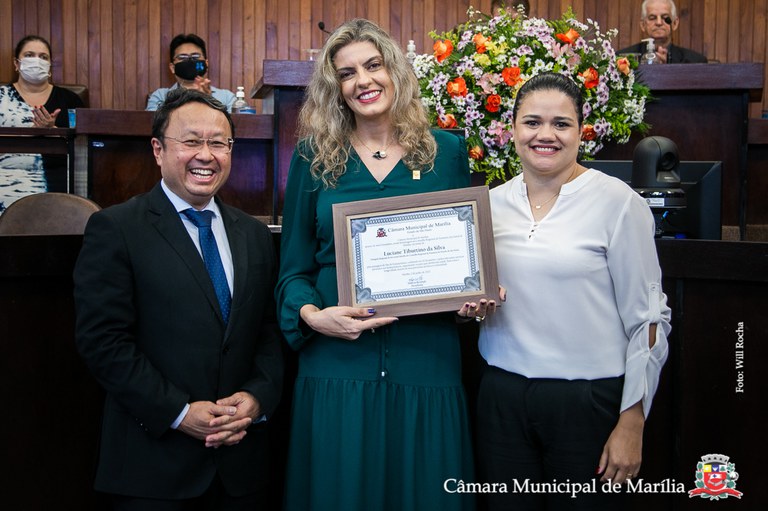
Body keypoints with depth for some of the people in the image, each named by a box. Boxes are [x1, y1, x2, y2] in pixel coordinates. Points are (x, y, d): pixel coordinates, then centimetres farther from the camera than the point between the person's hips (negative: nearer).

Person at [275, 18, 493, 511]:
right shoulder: (314, 156, 4)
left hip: (426, 364, 1)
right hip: (337, 365, 0)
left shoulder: (447, 151, 5)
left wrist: (477, 298, -8)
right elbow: (294, 266, 5)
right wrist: (312, 315, -14)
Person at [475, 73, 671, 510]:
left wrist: (631, 423, -9)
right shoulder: (493, 202, 6)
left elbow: (647, 318, -7)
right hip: (502, 396, 4)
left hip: (589, 400, -4)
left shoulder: (617, 202, -8)